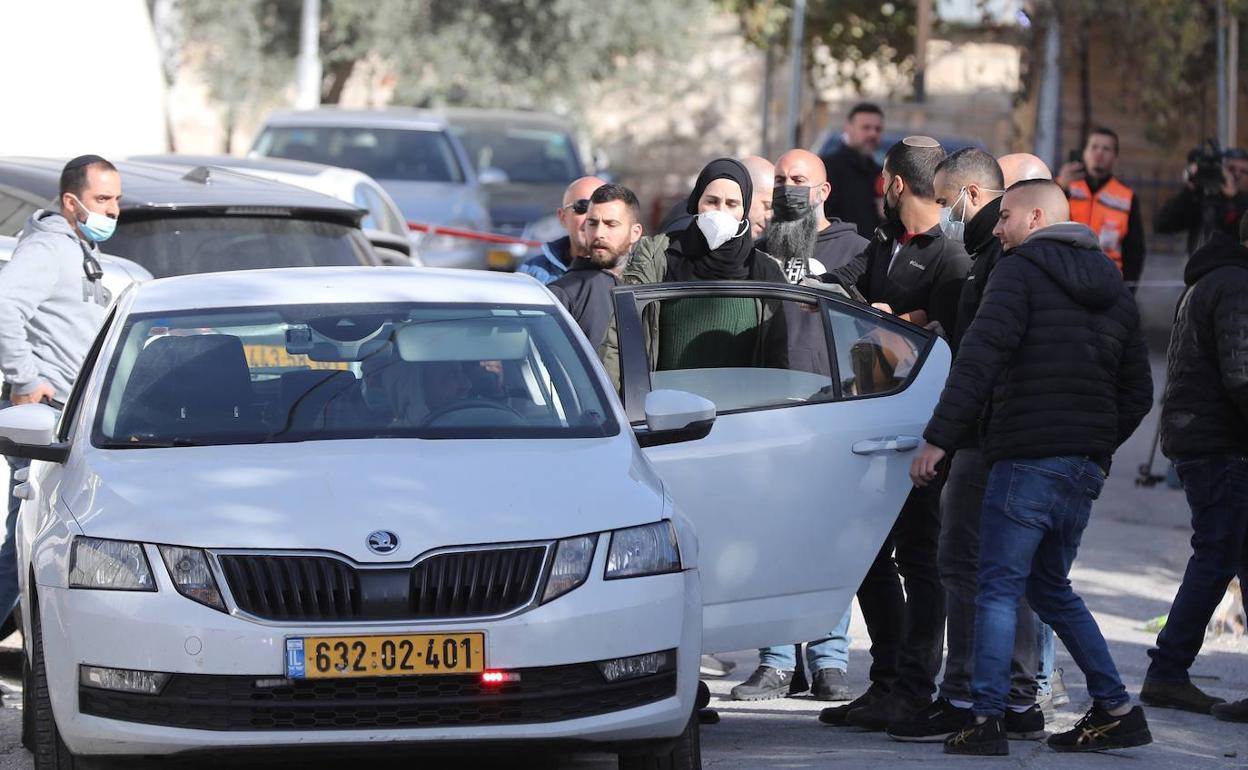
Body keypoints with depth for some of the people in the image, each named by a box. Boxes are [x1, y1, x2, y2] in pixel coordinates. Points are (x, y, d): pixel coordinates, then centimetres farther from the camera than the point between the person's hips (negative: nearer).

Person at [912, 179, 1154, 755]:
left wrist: (939, 438, -18)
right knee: (1051, 588, 19)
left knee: (999, 588, -5)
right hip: (1086, 468, 7)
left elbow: (980, 357, -16)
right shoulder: (1112, 288, 19)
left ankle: (986, 720, -12)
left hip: (1028, 459, -7)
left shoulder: (1020, 271, -4)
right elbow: (1138, 389, 21)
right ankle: (1116, 711, 15)